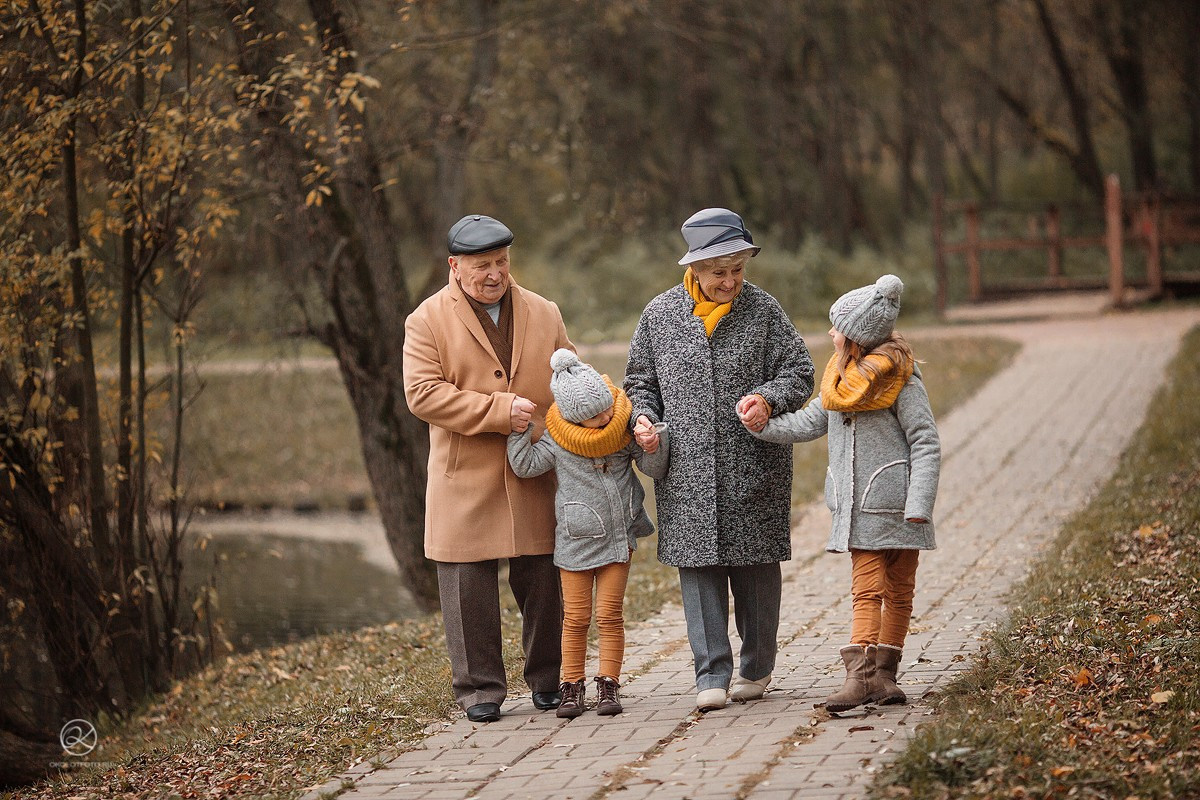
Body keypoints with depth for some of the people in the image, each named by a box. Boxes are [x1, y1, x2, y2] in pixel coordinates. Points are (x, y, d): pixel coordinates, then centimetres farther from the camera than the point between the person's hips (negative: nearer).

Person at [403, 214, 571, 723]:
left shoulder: (543, 315, 11)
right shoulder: (428, 321, -1)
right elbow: (423, 394, -12)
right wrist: (500, 410, -17)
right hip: (465, 481, -3)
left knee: (542, 582, 7)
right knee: (470, 586, -1)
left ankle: (547, 680, 21)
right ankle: (479, 689, 9)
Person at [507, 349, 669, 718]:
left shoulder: (625, 430, -4)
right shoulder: (558, 440, -7)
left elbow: (656, 470, 0)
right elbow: (525, 465, -4)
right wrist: (519, 428, -13)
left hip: (618, 536, 1)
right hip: (576, 539, -1)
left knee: (610, 615, 2)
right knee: (576, 618, 4)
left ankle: (608, 685, 9)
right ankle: (572, 687, 13)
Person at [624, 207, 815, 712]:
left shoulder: (763, 311, 2)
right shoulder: (660, 315, 6)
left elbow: (799, 372, 3)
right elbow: (640, 380, 16)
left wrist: (769, 399, -16)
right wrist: (644, 418, -3)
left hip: (755, 468, -1)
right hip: (687, 471, 1)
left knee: (756, 568, 6)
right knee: (699, 567, -3)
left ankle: (756, 668, 21)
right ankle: (713, 674, 0)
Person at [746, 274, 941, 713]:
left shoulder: (900, 379, -12)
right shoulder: (841, 378, 8)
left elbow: (926, 443, -12)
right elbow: (810, 421, 15)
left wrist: (919, 505, -17)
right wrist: (765, 426, -1)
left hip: (895, 507, -5)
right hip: (859, 507, 5)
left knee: (897, 593, 7)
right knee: (867, 592, 0)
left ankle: (882, 673, 11)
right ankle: (861, 676, -6)